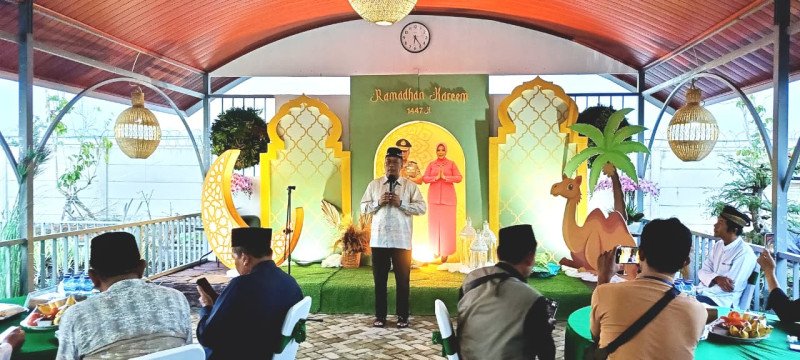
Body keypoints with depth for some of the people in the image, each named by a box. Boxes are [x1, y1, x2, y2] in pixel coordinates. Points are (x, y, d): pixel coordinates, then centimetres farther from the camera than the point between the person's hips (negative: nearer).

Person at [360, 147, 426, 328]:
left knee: (403, 280, 4)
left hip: (402, 240, -1)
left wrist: (401, 203, -15)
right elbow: (363, 207, 8)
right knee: (379, 280, 7)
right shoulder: (374, 184, 9)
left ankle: (402, 316, 16)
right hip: (379, 239, 2)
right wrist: (378, 203, -10)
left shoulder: (410, 185, 3)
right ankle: (380, 316, 18)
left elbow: (421, 208, -4)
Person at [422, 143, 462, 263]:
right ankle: (436, 250, 14)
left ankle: (445, 251, 1)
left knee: (447, 223, -4)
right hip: (434, 197, 2)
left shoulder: (451, 164, 4)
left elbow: (459, 178, -5)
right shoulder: (431, 164, 8)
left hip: (448, 197, -2)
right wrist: (436, 177, -14)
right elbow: (424, 178, 0)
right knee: (434, 223, 2)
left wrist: (445, 177, -15)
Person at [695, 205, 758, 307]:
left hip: (722, 301, -7)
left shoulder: (745, 253, -12)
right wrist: (716, 278, -16)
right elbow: (703, 271, 7)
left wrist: (696, 291, -17)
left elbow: (731, 287, -18)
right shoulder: (718, 245, 11)